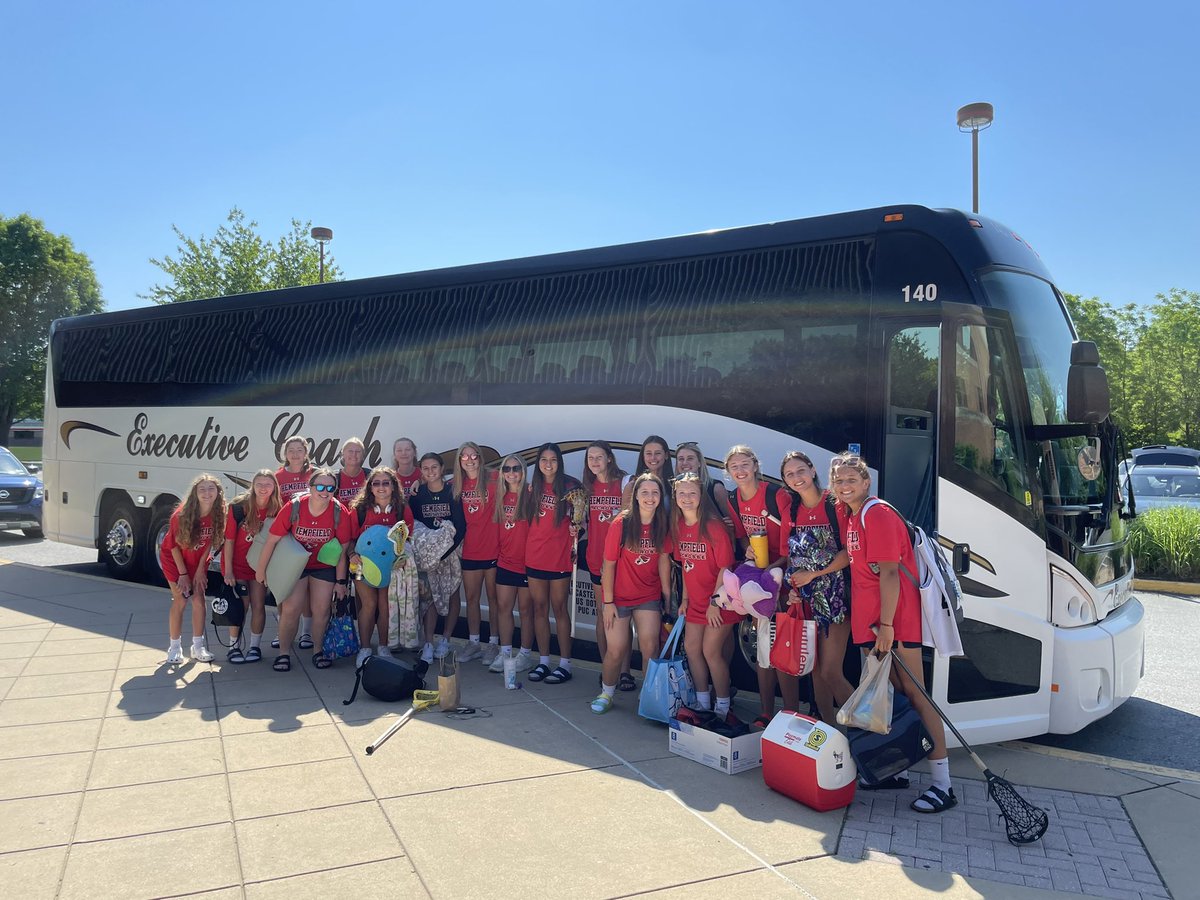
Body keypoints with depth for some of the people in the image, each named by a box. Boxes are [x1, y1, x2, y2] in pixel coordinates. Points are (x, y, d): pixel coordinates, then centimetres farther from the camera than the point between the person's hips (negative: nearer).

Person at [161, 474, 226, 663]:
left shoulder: (217, 515, -19)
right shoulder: (182, 514, -27)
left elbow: (209, 543, -7)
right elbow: (174, 545, -16)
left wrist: (200, 570, -7)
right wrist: (183, 574, -13)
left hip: (198, 561, 3)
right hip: (174, 559, -3)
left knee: (199, 600, -1)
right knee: (180, 601, -7)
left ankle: (198, 646, 9)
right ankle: (175, 648, 5)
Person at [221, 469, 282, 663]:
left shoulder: (277, 509, -10)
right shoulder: (238, 507, -17)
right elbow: (229, 540, -12)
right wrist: (228, 571, -13)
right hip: (237, 563, -2)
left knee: (258, 605, 3)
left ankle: (255, 646, 17)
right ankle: (234, 646, 13)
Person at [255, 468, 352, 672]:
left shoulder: (340, 512, -20)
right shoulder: (294, 507, -23)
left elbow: (342, 550, -11)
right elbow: (272, 539, -14)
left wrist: (340, 581, -5)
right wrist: (261, 569, -6)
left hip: (325, 566, 1)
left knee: (321, 610, 1)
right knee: (290, 609, -5)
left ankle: (318, 652, 20)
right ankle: (283, 654, 12)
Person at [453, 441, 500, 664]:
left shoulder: (493, 479, -7)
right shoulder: (456, 485, 6)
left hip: (493, 548, -4)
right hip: (470, 550, 4)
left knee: (493, 597, 6)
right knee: (471, 598, 12)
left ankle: (494, 644, 17)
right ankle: (473, 644, 24)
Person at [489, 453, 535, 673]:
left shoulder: (530, 496, -9)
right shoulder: (500, 498, 7)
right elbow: (496, 529, 15)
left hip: (526, 562, -5)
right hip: (505, 562, 5)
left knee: (526, 608, 6)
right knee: (503, 607, 8)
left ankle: (525, 654, 15)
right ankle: (504, 653, 17)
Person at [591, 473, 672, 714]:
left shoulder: (662, 526, -6)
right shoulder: (621, 524, -17)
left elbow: (663, 560, 0)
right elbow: (609, 563, -12)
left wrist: (667, 595, -1)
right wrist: (608, 602, -11)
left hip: (649, 596, 3)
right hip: (618, 596, -2)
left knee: (650, 648, -6)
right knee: (616, 650, 1)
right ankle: (607, 692, 26)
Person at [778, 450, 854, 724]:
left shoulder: (834, 504, -9)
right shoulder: (789, 510, 7)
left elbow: (850, 552, -12)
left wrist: (813, 574, -12)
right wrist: (792, 587, 0)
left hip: (835, 595, -5)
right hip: (805, 599, 5)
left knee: (830, 672, -9)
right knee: (815, 671, 10)